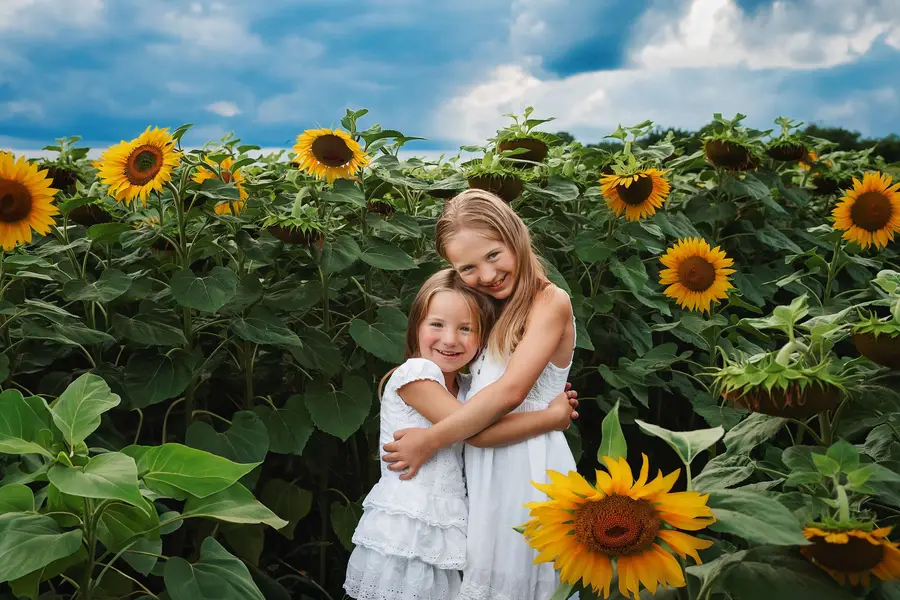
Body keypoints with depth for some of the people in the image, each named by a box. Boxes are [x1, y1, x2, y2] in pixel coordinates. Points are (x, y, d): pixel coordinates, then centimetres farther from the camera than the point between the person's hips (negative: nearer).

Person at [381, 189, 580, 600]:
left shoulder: (550, 302, -10)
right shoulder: (490, 311, 16)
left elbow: (510, 391, -19)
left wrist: (430, 441, -15)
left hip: (525, 466, -7)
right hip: (482, 466, 7)